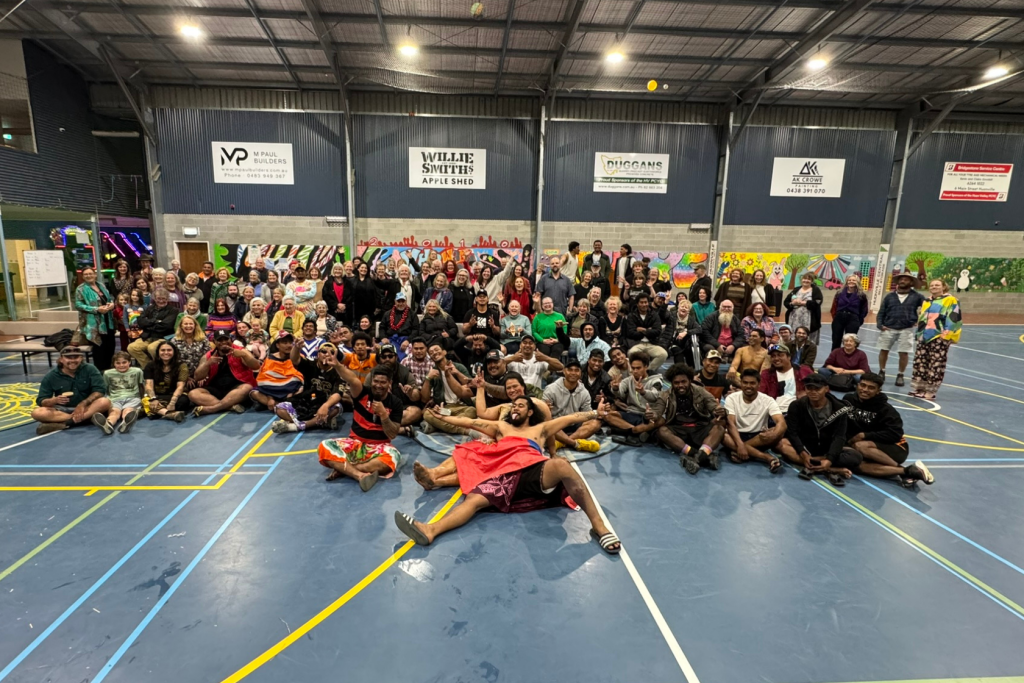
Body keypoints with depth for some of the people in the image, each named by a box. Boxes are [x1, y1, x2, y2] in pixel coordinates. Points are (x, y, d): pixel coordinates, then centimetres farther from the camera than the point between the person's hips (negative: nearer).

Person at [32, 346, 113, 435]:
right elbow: (41, 401, -4)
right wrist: (55, 400, -26)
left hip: (87, 407, -2)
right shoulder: (51, 376, -3)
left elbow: (100, 390, -13)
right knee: (37, 413, -27)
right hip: (62, 410, 2)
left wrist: (83, 404, -27)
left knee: (105, 402, -31)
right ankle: (88, 417, -32)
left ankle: (63, 424, -32)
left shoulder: (89, 369, -6)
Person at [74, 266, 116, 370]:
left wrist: (112, 304, -4)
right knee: (99, 346, -6)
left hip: (107, 322, 6)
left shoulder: (101, 285, 14)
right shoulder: (81, 289, -4)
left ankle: (108, 368, 24)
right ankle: (100, 370, 4)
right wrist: (97, 309, -21)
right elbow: (78, 305, -11)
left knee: (110, 345, 10)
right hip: (94, 324, -6)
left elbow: (109, 298, 20)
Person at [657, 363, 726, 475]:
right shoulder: (666, 397, 0)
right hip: (678, 432, 0)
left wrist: (721, 413, -33)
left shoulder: (701, 392, 2)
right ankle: (702, 456, -42)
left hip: (700, 430, 1)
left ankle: (699, 456, -50)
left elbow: (716, 409, -7)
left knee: (719, 427, -26)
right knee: (662, 430, -30)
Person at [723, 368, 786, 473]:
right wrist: (740, 444, -35)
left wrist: (773, 435, -45)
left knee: (779, 432, -29)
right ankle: (768, 458, -37)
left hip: (759, 438, 1)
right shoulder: (731, 398, -7)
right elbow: (731, 424, -18)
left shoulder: (767, 400, -7)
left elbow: (782, 423, -21)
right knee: (722, 435, -35)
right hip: (738, 436, -1)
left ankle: (739, 452, -29)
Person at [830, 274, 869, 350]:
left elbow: (864, 310, 4)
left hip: (853, 320, -2)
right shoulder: (840, 294, 5)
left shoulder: (861, 296, 1)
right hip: (839, 318, 2)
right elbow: (834, 307, 7)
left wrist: (858, 321, 1)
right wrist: (835, 318, -1)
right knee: (836, 342, 7)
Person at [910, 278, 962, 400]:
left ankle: (930, 391, -2)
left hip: (939, 337, -7)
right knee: (919, 362, 7)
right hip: (924, 337, 7)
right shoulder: (926, 302, 20)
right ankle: (919, 388, 15)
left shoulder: (951, 300, -1)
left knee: (936, 365, -5)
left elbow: (953, 318, -10)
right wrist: (918, 332, 20)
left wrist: (947, 333, -18)